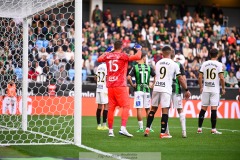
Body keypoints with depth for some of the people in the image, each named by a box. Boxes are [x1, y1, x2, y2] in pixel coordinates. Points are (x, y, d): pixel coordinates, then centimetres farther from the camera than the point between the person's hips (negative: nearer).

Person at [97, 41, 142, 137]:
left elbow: (99, 59, 28)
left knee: (111, 108, 10)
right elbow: (138, 57, -13)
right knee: (126, 106, -4)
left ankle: (110, 130, 12)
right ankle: (123, 128, -17)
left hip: (110, 85, 6)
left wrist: (107, 52, 41)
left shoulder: (107, 56, 8)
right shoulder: (123, 56, -7)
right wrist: (139, 49, 7)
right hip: (120, 85, -5)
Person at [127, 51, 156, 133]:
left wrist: (132, 85, -1)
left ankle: (141, 127, -2)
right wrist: (152, 85, 11)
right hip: (147, 89, 2)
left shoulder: (135, 67, -5)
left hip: (138, 90, -2)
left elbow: (128, 77, -15)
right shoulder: (149, 67, 2)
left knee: (139, 108, 0)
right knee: (147, 109, 12)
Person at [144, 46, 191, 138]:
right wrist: (186, 90, 7)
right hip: (166, 89, -4)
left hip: (156, 88, 4)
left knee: (153, 108, 14)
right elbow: (180, 79, 0)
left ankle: (147, 129, 10)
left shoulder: (158, 63, 12)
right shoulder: (174, 64, -1)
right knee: (165, 110, -2)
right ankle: (163, 133, -3)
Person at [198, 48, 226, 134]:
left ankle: (199, 128, 9)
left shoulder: (204, 64, 5)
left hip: (205, 89, 3)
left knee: (203, 108, 8)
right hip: (215, 89, -3)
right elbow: (221, 78, -10)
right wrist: (223, 88, 1)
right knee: (214, 108, -2)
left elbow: (200, 77, 3)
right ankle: (213, 129, -2)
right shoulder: (219, 64, -5)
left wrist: (201, 87, 14)